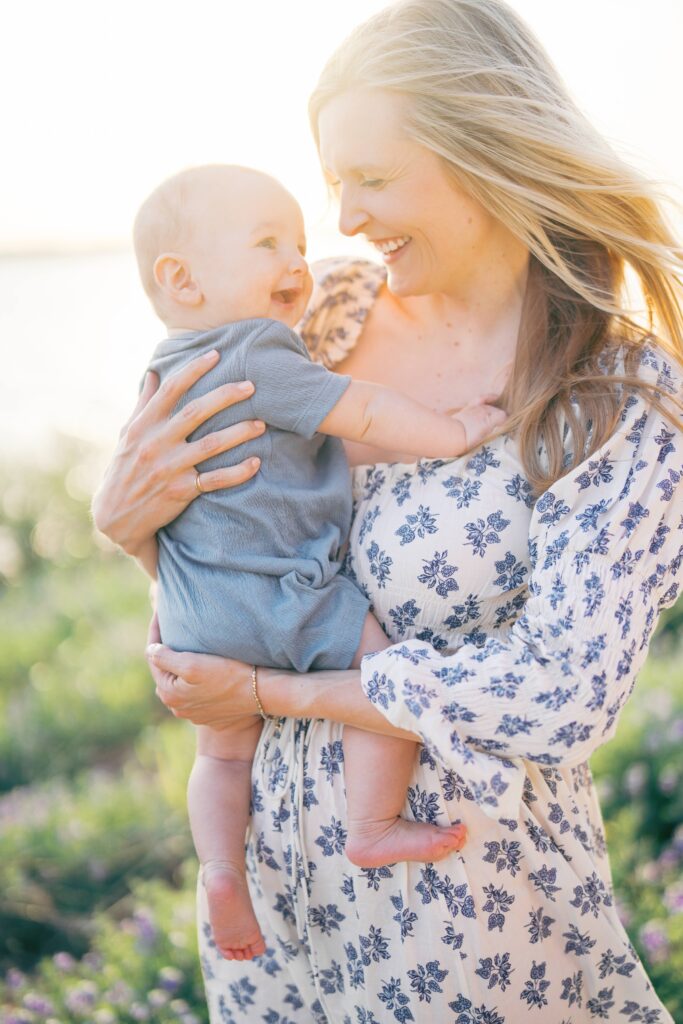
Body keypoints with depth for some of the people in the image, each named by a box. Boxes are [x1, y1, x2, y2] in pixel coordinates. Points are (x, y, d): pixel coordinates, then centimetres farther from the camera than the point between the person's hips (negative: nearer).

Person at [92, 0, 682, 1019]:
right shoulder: (334, 310, -4)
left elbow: (559, 701, -21)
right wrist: (125, 513, -15)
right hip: (278, 824, 5)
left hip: (458, 871, -4)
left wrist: (269, 690, -17)